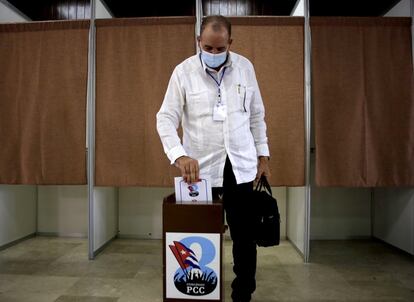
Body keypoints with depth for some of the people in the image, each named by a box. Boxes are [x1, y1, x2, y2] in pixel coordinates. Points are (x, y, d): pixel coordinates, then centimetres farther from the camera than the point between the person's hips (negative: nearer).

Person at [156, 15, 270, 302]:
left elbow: (257, 116, 10)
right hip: (200, 167, -1)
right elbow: (166, 118, -7)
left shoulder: (245, 67, 3)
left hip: (241, 166, 2)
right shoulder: (184, 71, -4)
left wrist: (263, 155, 8)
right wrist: (179, 155, -23)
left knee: (245, 236, 8)